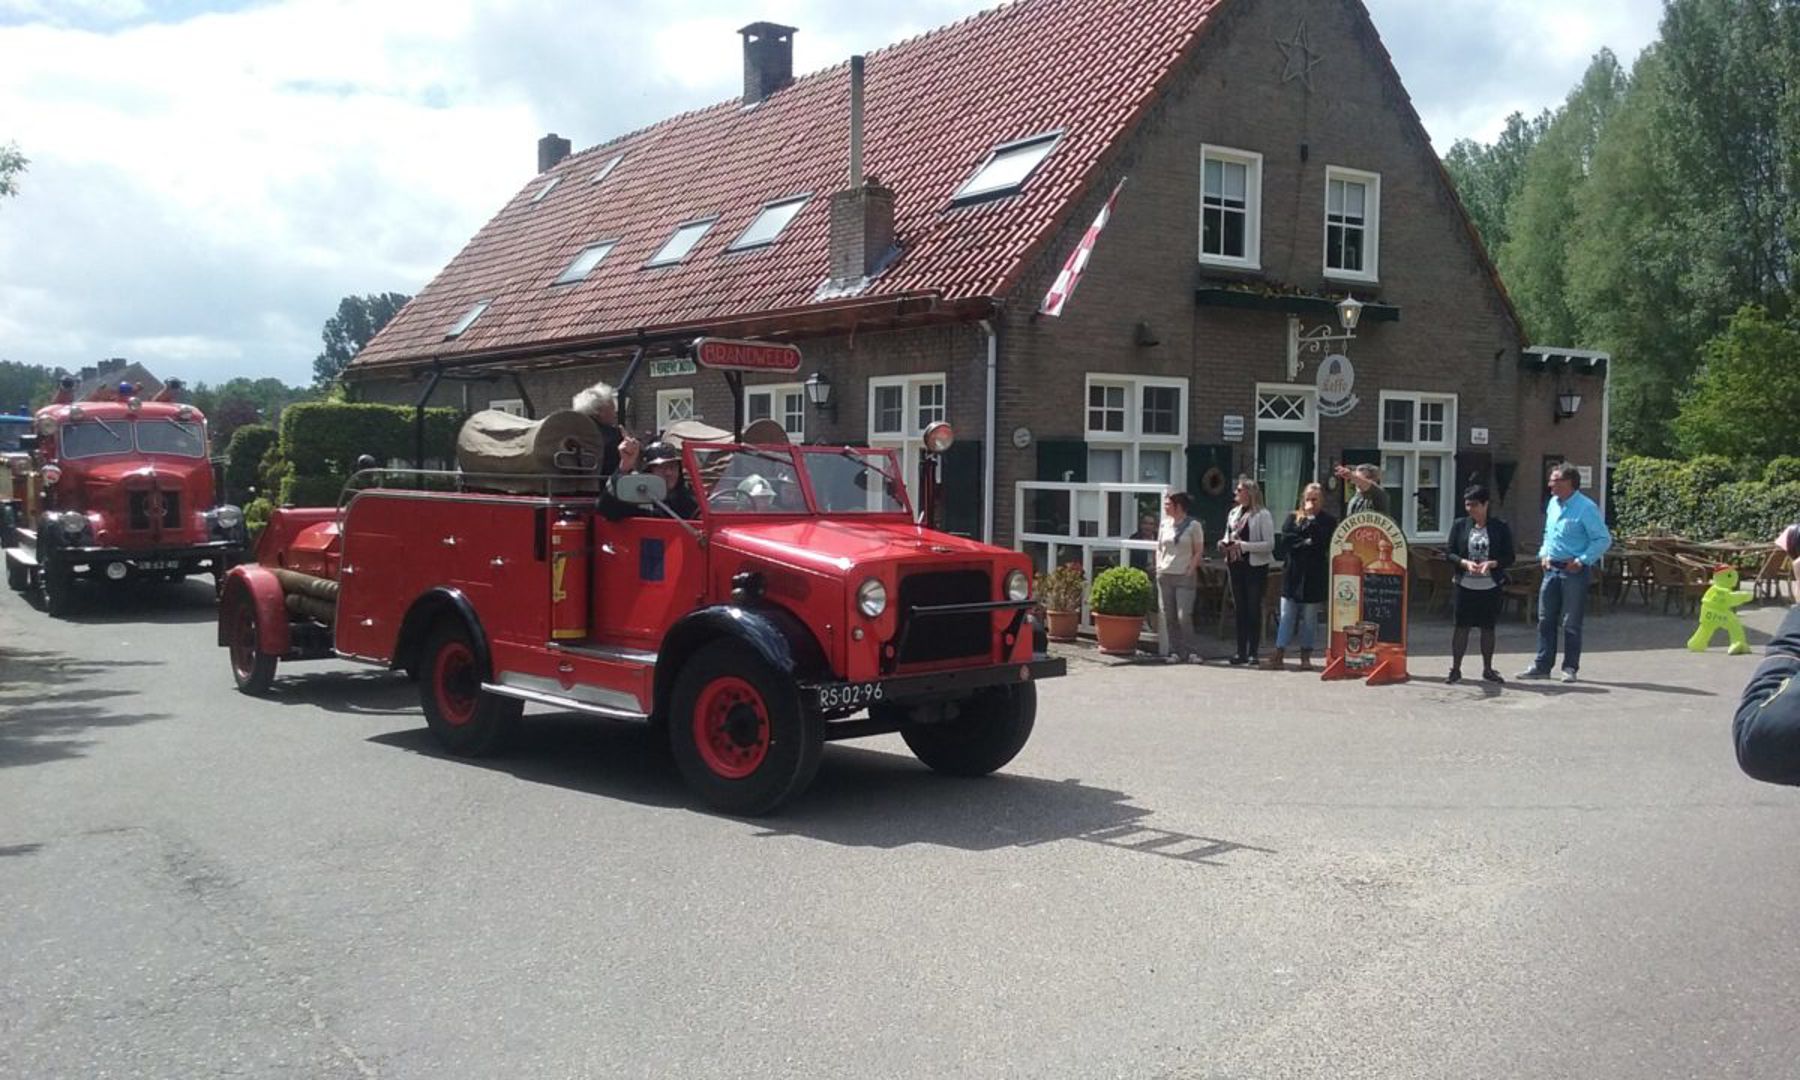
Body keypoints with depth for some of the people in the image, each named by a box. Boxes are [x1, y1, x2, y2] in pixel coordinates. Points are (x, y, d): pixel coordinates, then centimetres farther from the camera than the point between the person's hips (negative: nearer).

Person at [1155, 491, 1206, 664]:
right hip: (1164, 575, 5)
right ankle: (1175, 651, 11)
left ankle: (1192, 651, 0)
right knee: (1168, 616, 4)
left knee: (1184, 616, -11)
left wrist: (1191, 569, -10)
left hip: (1184, 576, -5)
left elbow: (1199, 551, -1)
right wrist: (1159, 566, 8)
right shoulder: (1164, 524, 12)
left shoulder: (1193, 525, -2)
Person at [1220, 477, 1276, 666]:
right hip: (1235, 566, 6)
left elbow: (1270, 544, -14)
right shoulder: (1234, 513, 12)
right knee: (1240, 610, 9)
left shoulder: (1262, 515, -8)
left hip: (1255, 566, -6)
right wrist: (1224, 544, 2)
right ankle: (1241, 652, 13)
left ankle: (1253, 652, 5)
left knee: (1253, 610, -1)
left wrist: (1243, 546, -21)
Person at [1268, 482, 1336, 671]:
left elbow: (1325, 541, -11)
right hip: (1293, 573, 1)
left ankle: (1305, 656, 12)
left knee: (1309, 618, 4)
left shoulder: (1328, 520, 5)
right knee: (1287, 615, -1)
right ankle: (1279, 655, -3)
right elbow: (1286, 536, -4)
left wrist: (1311, 518, -8)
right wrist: (1306, 542, -11)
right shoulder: (1293, 517, 11)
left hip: (1314, 576, -1)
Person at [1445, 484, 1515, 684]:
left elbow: (1509, 557, -1)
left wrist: (1491, 564, -19)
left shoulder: (1500, 527, -1)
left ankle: (1487, 669, 21)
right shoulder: (1460, 525, 2)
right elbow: (1449, 553, 1)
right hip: (1464, 585, 0)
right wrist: (1465, 563, -17)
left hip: (1490, 587, 0)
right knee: (1461, 626, 2)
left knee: (1488, 628, 9)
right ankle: (1455, 669, 9)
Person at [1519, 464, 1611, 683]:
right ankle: (1542, 666, 15)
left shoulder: (1586, 508, -13)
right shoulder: (1553, 504, 10)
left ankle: (1570, 668, 10)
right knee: (1545, 620, 9)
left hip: (1574, 572, -7)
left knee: (1571, 623, 1)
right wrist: (1544, 554, 10)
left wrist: (1581, 561, -17)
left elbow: (1604, 539, -15)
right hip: (1552, 569, 7)